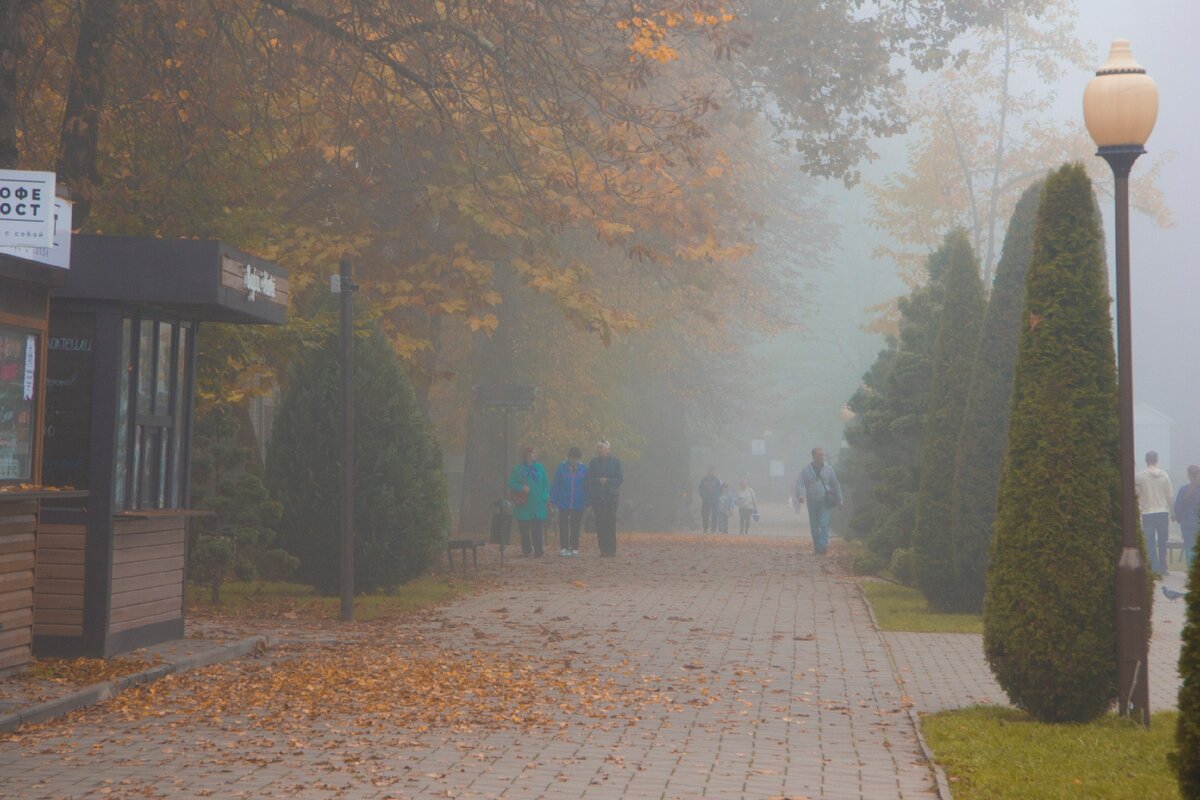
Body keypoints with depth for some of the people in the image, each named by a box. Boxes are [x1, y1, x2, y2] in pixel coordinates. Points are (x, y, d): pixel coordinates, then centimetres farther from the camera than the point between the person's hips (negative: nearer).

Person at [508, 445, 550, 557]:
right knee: (524, 530, 6)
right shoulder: (518, 469, 2)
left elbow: (546, 485, 8)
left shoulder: (540, 468, 6)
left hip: (538, 505, 0)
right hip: (523, 506, 0)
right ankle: (526, 549, 19)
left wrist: (545, 498, -4)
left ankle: (538, 551, -2)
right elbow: (511, 484, 1)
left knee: (537, 530, -6)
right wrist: (521, 488, -16)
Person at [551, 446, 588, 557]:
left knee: (576, 526, 7)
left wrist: (586, 502, 0)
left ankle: (574, 548, 15)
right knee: (563, 526, 0)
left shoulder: (583, 469, 0)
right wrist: (554, 500, -5)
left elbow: (586, 487, 4)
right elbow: (556, 485, 0)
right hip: (563, 503, -1)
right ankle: (564, 548, 7)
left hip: (578, 505, 1)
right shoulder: (562, 468, -3)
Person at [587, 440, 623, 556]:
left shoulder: (615, 462, 3)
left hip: (611, 497, -2)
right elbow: (589, 479, 6)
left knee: (610, 523, -6)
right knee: (600, 524, -1)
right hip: (597, 498, 2)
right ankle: (603, 550, 2)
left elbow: (620, 479, -1)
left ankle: (611, 550, -2)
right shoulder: (594, 462, 9)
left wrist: (607, 481, -11)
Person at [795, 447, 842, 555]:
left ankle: (823, 546, -21)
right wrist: (800, 495, -23)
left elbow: (835, 485, 10)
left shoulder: (828, 469, 5)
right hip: (812, 502, 1)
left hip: (824, 502, -1)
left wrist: (839, 500, 11)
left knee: (824, 525, -15)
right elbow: (799, 483, -5)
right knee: (814, 526, 7)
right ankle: (817, 547, 16)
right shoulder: (806, 470, 3)